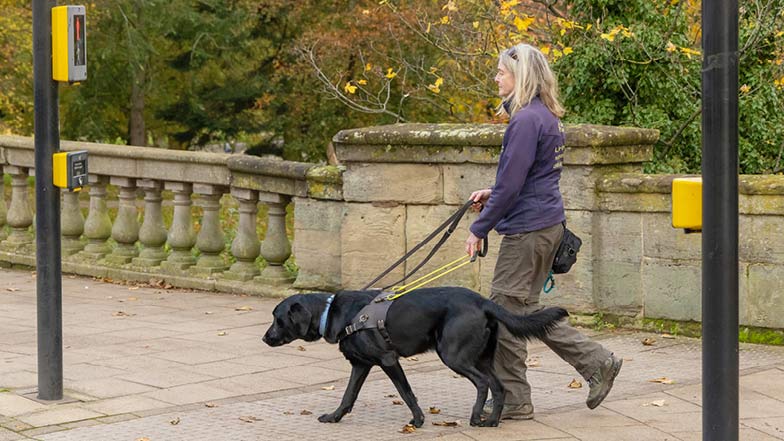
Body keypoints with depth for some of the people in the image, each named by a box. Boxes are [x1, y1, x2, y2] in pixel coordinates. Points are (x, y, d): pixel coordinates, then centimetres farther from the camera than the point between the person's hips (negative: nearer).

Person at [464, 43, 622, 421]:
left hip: (528, 228, -10)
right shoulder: (546, 117, 13)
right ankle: (597, 362, 15)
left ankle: (513, 400, 8)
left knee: (505, 310, 0)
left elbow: (510, 186, -19)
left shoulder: (526, 121, -18)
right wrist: (492, 194, 16)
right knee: (525, 308, 17)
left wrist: (479, 229, -12)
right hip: (548, 223, 10)